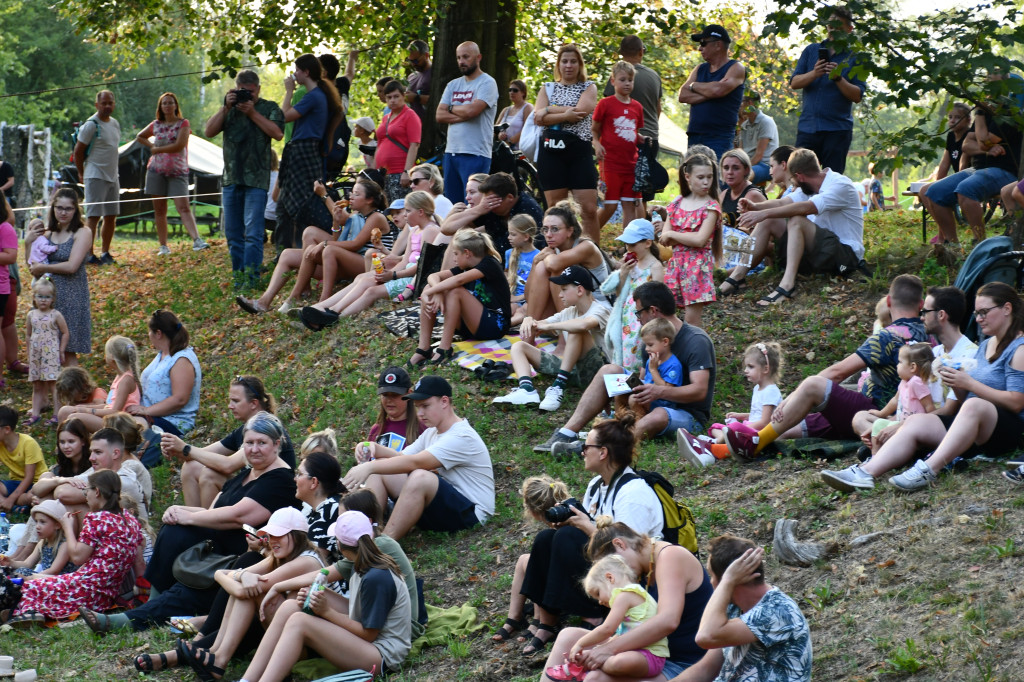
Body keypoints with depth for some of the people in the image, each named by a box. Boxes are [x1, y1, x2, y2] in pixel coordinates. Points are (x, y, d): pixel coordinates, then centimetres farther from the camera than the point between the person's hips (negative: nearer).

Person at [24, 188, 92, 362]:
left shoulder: (81, 234, -5)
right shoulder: (46, 234, 10)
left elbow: (71, 266, -16)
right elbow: (33, 267, 7)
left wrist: (43, 268, -7)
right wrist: (29, 243, -3)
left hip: (71, 296, -5)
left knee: (68, 351, -2)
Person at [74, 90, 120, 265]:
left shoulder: (115, 124, 13)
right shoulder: (91, 125, -12)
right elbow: (78, 151, -9)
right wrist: (82, 174, -2)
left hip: (112, 176, 8)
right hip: (96, 177, -8)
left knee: (111, 217, 9)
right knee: (93, 217, -9)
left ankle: (105, 253, 18)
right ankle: (89, 255, -9)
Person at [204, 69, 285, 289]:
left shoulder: (269, 108, 5)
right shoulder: (229, 109, 15)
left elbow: (278, 133, -11)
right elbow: (209, 131, 4)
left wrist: (252, 112, -12)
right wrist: (225, 108, -5)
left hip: (256, 179, -5)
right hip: (230, 178, 5)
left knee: (253, 230, -12)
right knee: (232, 232, 8)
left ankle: (250, 276, -13)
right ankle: (238, 273, 15)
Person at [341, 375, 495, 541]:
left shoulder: (462, 437, -18)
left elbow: (415, 462, -28)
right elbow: (402, 457, 6)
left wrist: (369, 467, -34)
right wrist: (374, 448, -14)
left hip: (469, 513, -9)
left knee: (420, 477, -37)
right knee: (379, 468, 2)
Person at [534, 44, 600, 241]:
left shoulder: (589, 88, 10)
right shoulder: (547, 89, 14)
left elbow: (580, 112, -10)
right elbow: (538, 118, -2)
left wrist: (549, 110, -6)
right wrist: (565, 115, -13)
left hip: (580, 150, -2)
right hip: (551, 151, 2)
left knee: (589, 209, -8)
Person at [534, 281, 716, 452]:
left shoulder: (696, 340, -16)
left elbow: (699, 391, -27)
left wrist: (660, 391, -42)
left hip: (689, 415, -7)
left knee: (657, 417, -42)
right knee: (609, 371, -7)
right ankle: (568, 433, -22)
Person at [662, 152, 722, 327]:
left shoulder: (711, 207, -6)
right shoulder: (677, 203, 9)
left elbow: (700, 240, -16)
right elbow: (664, 239, 6)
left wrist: (672, 234, -7)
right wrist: (686, 238, -11)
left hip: (698, 266, -5)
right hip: (676, 263, 5)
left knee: (692, 319, -6)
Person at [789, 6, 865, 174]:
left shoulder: (854, 58, 5)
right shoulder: (811, 50, 14)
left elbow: (857, 96, -2)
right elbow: (794, 83, 5)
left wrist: (838, 78, -17)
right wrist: (814, 74, -13)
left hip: (837, 129, -2)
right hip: (808, 126, 2)